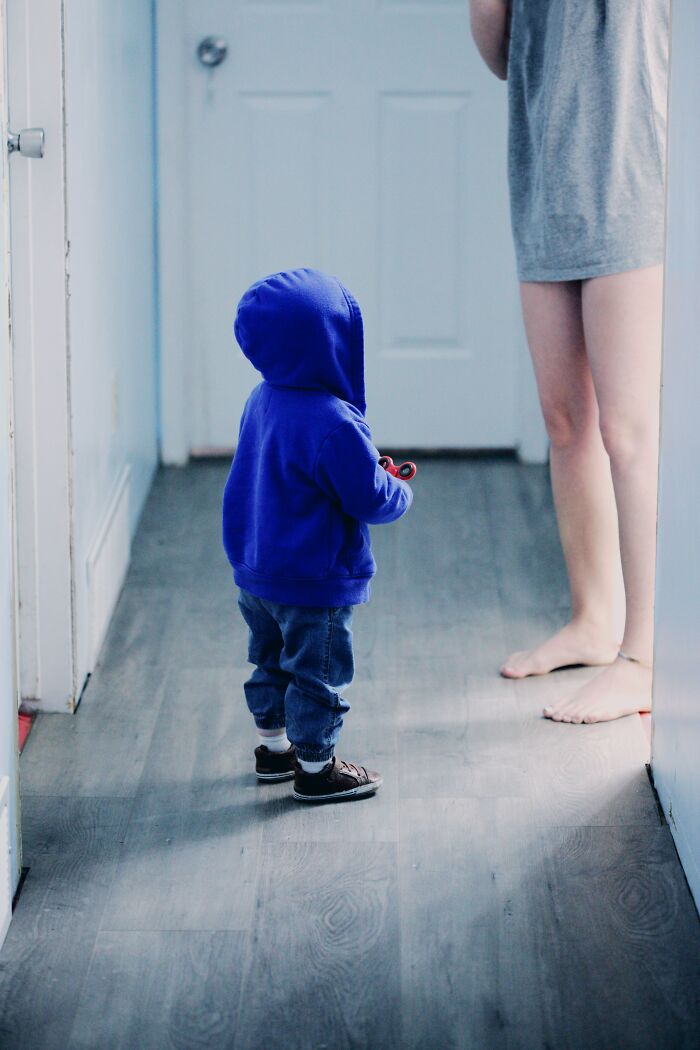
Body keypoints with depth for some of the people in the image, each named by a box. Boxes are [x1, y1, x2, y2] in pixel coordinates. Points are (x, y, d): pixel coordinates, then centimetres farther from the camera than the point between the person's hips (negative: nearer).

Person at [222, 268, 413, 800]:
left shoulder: (262, 400, 0)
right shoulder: (334, 423, -28)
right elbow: (369, 499, -21)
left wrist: (375, 472, 12)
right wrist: (401, 493, 1)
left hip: (254, 571, 9)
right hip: (313, 582, -9)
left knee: (272, 662, 24)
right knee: (319, 675, 7)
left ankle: (274, 747, 39)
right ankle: (316, 767, 19)